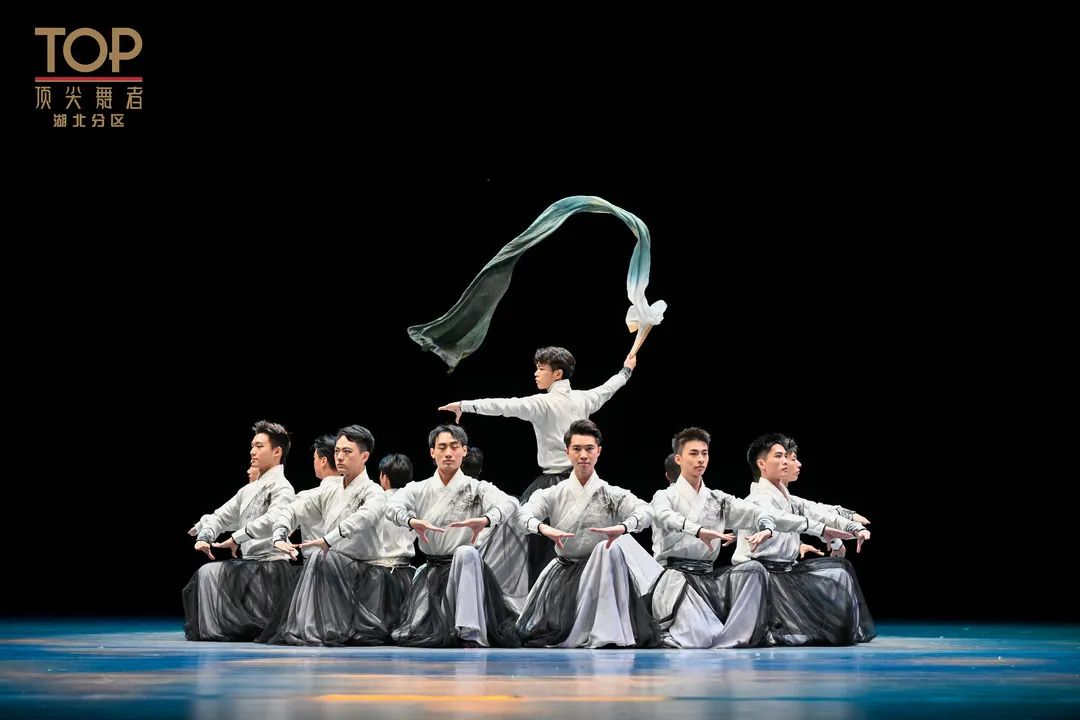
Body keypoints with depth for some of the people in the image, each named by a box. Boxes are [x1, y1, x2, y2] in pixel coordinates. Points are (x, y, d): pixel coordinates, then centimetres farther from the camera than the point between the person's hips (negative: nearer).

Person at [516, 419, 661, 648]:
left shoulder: (612, 494, -1)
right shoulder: (554, 494, 2)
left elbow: (645, 511, -18)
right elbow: (525, 513, -15)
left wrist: (622, 527, -40)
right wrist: (544, 528, -38)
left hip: (601, 569, -1)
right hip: (565, 568, 1)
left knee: (612, 548, -34)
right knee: (551, 631, -16)